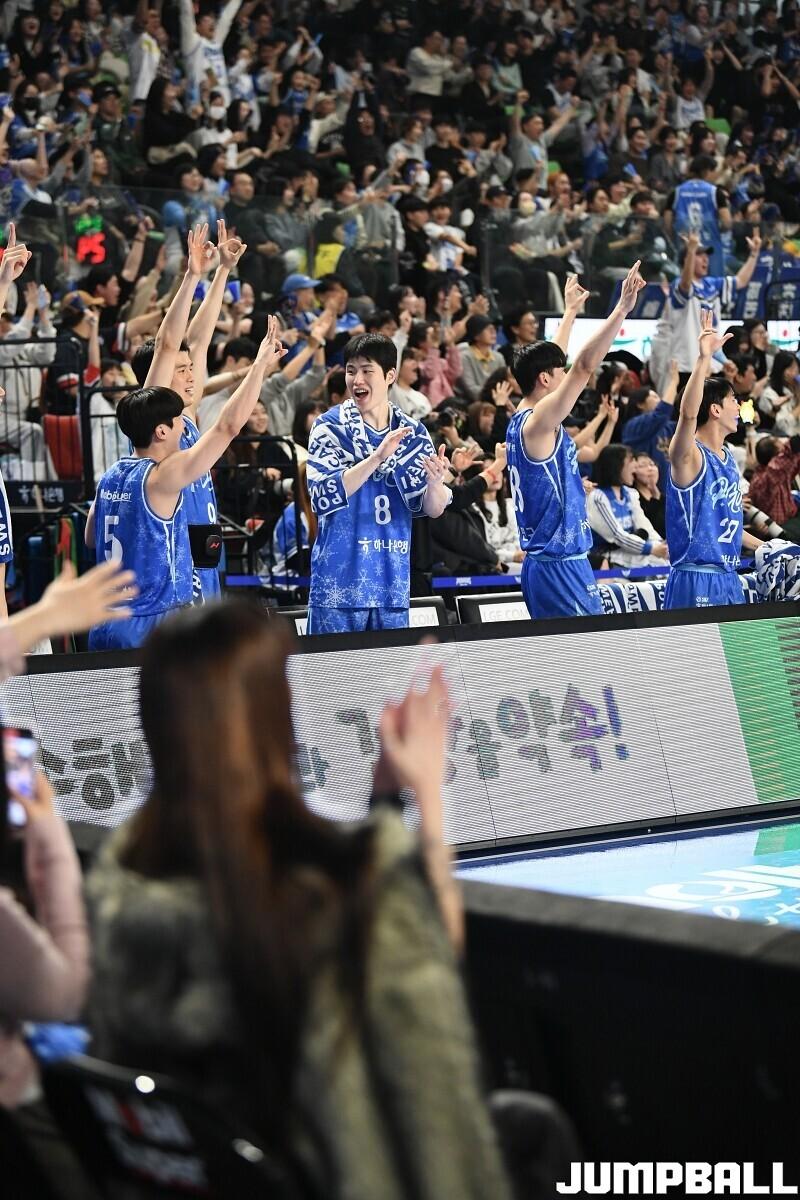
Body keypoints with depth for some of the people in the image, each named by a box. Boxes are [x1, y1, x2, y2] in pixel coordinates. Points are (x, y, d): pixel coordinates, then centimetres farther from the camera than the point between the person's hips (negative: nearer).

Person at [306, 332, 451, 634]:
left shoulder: (413, 433, 6)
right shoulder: (331, 427, -4)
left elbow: (433, 509, 4)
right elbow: (322, 496, -18)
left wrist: (435, 482, -19)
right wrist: (378, 457, -27)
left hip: (393, 585, 4)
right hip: (340, 583, -4)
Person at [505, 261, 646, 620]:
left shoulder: (521, 422, 12)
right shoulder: (538, 422, -14)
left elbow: (548, 361, 28)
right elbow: (584, 367, -23)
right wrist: (622, 308, -23)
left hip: (543, 562, 10)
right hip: (561, 565, -10)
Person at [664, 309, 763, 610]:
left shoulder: (729, 459, 15)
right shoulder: (690, 455, -10)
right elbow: (688, 414, -32)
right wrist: (704, 358, -39)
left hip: (728, 578, 9)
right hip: (695, 580, -9)